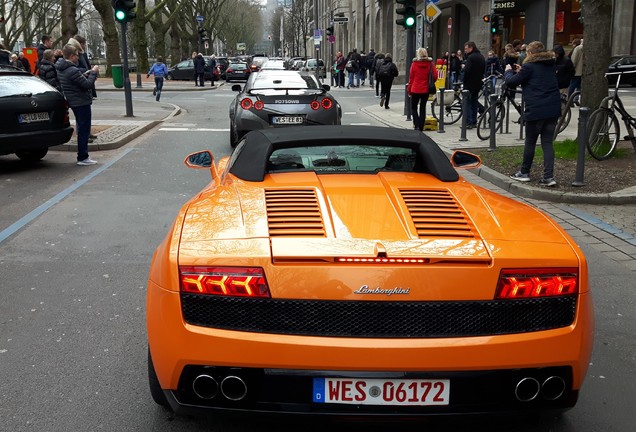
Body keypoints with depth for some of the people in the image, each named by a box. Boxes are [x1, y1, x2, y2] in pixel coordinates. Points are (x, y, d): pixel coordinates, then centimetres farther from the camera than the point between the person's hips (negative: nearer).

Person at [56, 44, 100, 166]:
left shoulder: (60, 69, 8)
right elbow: (88, 85, -21)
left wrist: (85, 75, 6)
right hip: (82, 102, -10)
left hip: (74, 102, 10)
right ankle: (82, 158, 0)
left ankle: (83, 156, 24)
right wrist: (93, 73, -8)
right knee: (84, 130, -3)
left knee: (82, 129, 18)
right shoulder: (73, 71, -22)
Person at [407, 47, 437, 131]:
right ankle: (421, 127, 12)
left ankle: (417, 125, -7)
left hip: (415, 89, -2)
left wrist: (409, 90, 4)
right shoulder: (430, 64, -4)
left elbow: (411, 77, -3)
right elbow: (435, 76, -8)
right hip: (426, 90, 2)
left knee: (413, 107, 11)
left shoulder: (414, 63, -7)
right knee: (423, 108, 12)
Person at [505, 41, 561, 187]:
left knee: (530, 142, 8)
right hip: (553, 109, 6)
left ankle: (524, 173, 20)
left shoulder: (529, 66, -8)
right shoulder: (551, 65, 13)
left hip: (536, 110, -6)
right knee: (547, 142, 6)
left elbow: (512, 81, -2)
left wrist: (508, 71, 18)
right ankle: (549, 177, -1)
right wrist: (521, 71, 22)